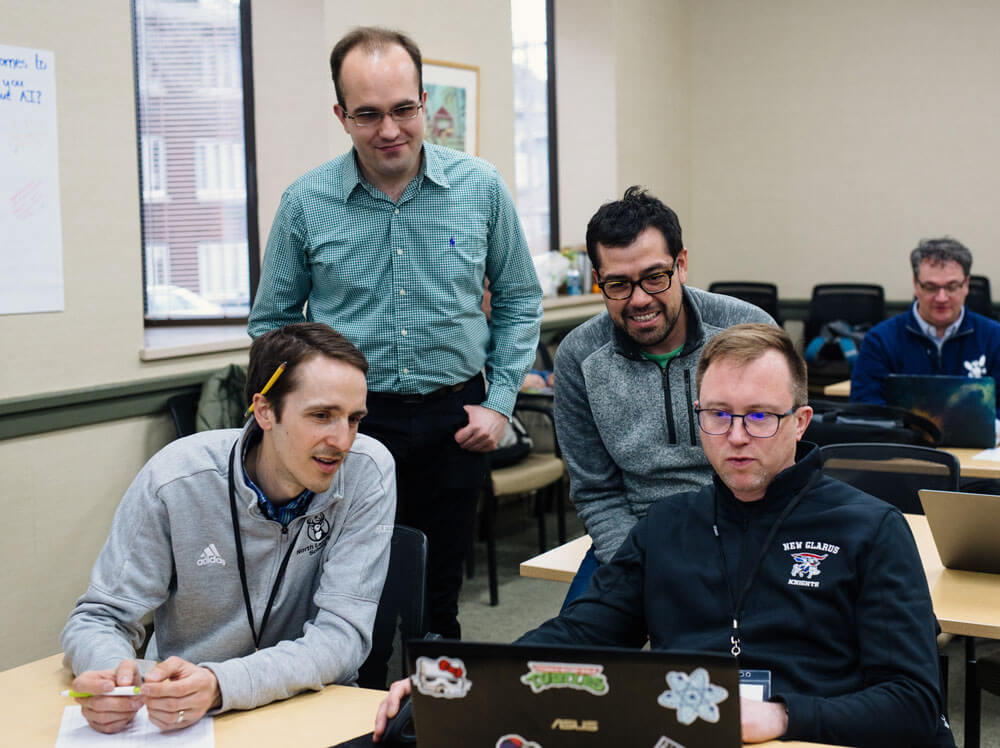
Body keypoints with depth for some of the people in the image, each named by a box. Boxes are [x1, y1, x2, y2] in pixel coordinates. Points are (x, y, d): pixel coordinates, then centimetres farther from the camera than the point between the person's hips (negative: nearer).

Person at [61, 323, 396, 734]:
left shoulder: (369, 473, -14)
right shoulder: (174, 480, -14)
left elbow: (341, 635, -17)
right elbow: (98, 618, -6)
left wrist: (219, 685, -34)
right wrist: (110, 671, -30)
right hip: (180, 715, 1)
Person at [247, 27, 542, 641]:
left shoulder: (482, 188, -1)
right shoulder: (306, 204, -3)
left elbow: (520, 301, 10)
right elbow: (272, 323, 8)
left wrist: (500, 403, 1)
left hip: (453, 422, 1)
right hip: (348, 424, -1)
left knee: (438, 603, 11)